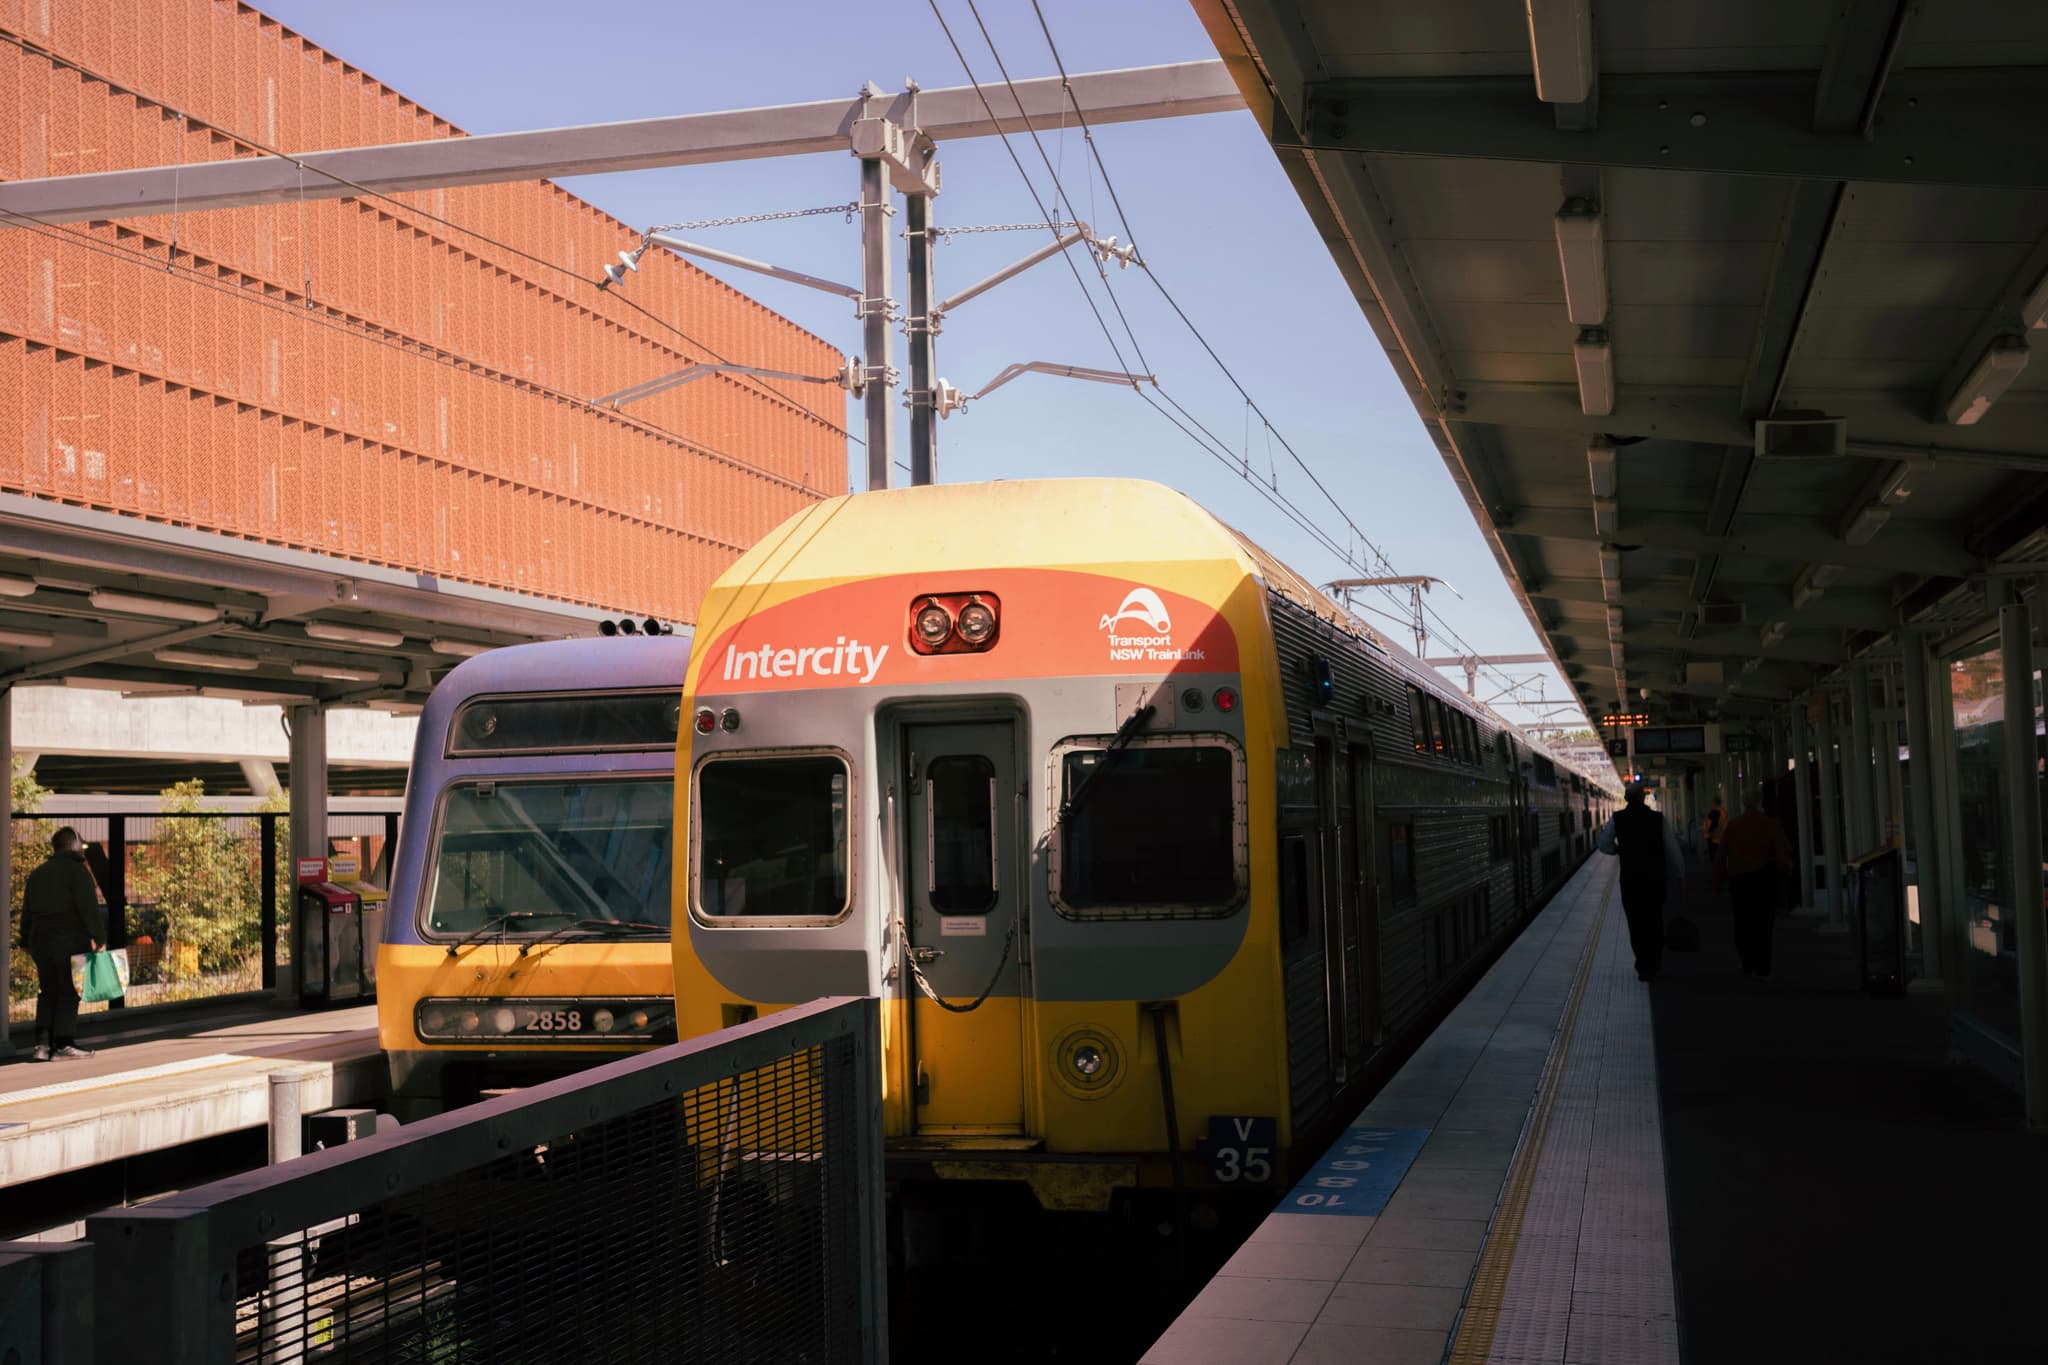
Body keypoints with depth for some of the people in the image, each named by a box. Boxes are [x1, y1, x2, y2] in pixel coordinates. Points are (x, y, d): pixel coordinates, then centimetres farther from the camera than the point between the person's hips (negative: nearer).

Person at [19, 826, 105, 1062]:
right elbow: (88, 908, -15)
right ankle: (64, 1043, -3)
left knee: (47, 992, 12)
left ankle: (43, 1042, 2)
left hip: (40, 939, 6)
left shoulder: (37, 874, 15)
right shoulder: (77, 870, -6)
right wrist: (97, 936, -13)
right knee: (68, 992, -1)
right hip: (70, 939, -6)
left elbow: (27, 912, 17)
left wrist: (27, 941, 21)